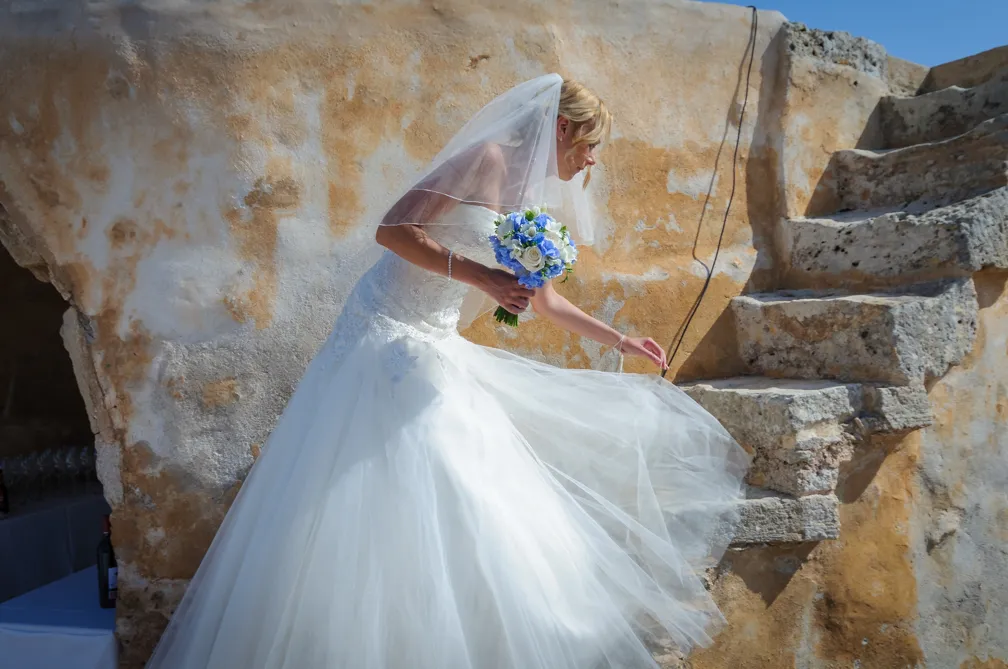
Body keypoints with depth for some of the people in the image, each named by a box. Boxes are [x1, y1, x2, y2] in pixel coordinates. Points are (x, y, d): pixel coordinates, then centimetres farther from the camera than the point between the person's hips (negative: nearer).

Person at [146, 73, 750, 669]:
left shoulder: (535, 199, 16)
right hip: (390, 335, -8)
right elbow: (393, 231, -16)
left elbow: (543, 301, 27)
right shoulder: (489, 159, -10)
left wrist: (621, 341, 31)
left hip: (439, 350, 9)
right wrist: (477, 274, -22)